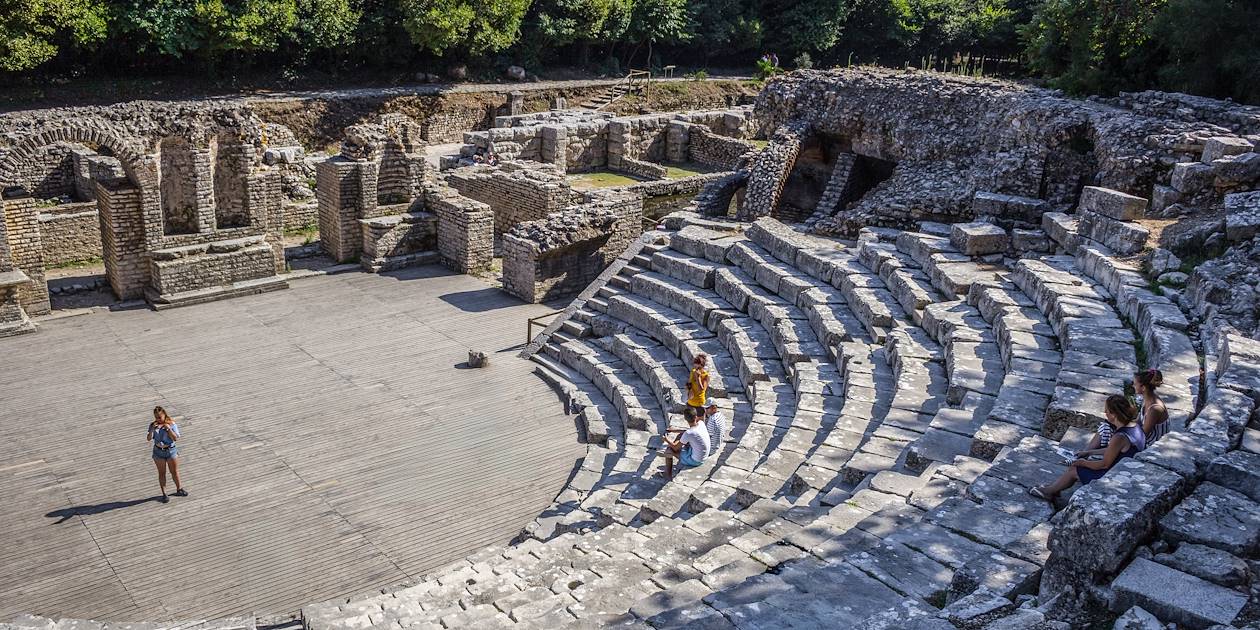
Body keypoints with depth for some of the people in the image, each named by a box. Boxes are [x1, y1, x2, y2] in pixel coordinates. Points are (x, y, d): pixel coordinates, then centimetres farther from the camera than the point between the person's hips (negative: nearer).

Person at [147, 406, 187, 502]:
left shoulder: (172, 424, -9)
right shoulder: (153, 425, -4)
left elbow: (176, 438, -16)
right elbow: (149, 439, -11)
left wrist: (168, 429, -26)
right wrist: (152, 429, -25)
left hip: (171, 450, -1)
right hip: (158, 452, 1)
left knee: (174, 472, 11)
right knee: (162, 473, 7)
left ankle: (179, 489, 28)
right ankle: (164, 493, 15)